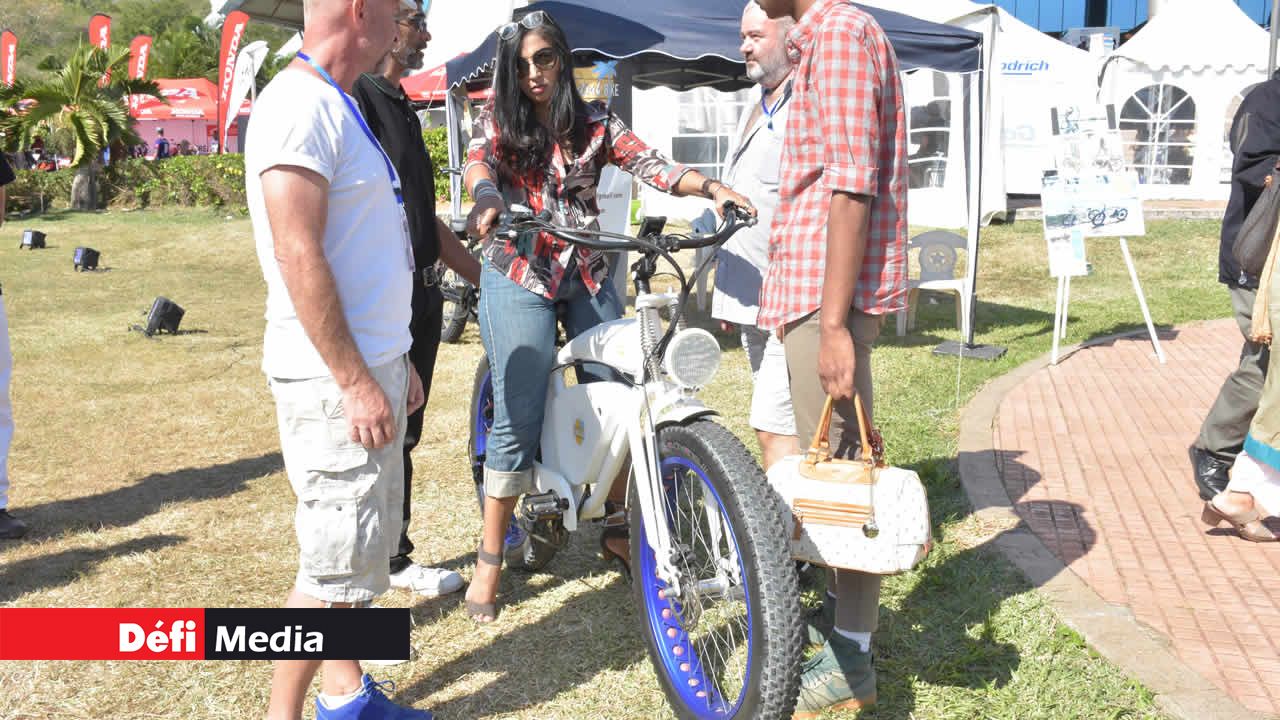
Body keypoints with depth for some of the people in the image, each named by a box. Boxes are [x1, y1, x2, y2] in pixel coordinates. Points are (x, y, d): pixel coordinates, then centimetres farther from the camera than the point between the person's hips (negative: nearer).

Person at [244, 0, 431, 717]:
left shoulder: (338, 105, 16)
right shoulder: (300, 105, -16)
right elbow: (299, 256, -23)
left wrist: (395, 361, 20)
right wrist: (356, 382, -22)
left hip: (371, 366, 10)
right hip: (337, 380, -10)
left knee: (366, 544, 18)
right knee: (335, 563, -2)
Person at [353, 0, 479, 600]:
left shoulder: (399, 106, 19)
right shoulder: (356, 97, -12)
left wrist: (485, 277, 24)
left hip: (421, 297, 9)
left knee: (403, 437, 15)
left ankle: (394, 560, 27)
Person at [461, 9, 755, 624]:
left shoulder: (595, 125, 9)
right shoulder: (499, 119, 3)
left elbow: (650, 164, -4)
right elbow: (477, 160, -17)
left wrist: (712, 187, -22)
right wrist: (487, 200, -41)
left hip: (586, 277, 3)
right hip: (519, 276, -3)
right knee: (518, 420, -9)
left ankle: (618, 530, 21)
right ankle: (489, 561, 3)